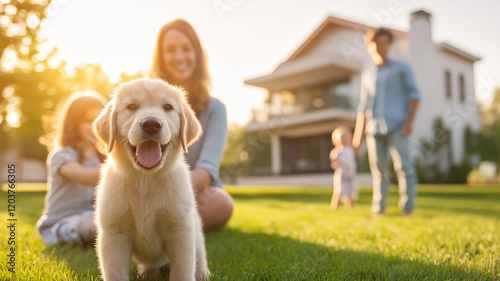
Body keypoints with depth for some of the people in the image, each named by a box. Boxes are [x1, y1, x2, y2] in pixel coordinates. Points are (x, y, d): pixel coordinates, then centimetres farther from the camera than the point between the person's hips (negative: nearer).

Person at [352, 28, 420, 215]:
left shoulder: (401, 68, 13)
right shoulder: (367, 75, 22)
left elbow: (413, 94, 4)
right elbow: (363, 107, 20)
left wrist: (410, 120, -11)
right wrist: (358, 135, 14)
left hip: (396, 126, -3)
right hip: (374, 129, 3)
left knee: (403, 167, -8)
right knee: (378, 170, -1)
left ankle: (407, 207, -2)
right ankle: (378, 207, 2)